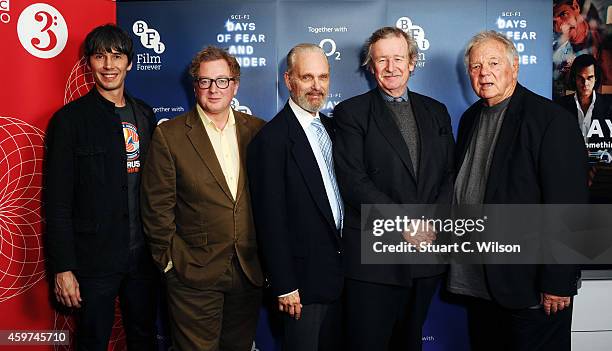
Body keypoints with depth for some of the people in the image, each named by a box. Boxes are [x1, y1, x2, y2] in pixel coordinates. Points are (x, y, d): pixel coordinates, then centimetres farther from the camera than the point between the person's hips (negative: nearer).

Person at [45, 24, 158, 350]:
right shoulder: (70, 119, -7)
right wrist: (63, 268, -12)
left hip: (143, 256, 5)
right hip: (94, 261, -4)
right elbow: (57, 201, -9)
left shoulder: (144, 114, 8)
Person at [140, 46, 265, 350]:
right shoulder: (169, 134, -5)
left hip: (250, 271, 4)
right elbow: (157, 206, -4)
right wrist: (171, 259, -5)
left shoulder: (257, 131, 4)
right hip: (194, 274, -3)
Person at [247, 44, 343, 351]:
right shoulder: (271, 139, -15)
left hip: (340, 271, 7)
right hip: (303, 279, -7)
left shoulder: (330, 127, 9)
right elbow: (271, 219, -17)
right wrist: (284, 286, -16)